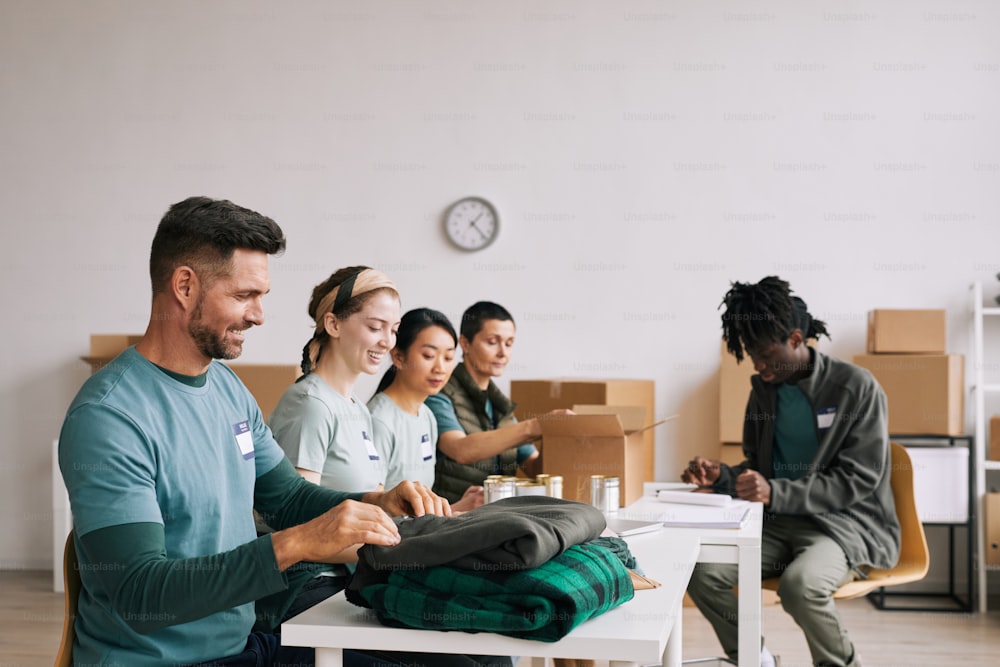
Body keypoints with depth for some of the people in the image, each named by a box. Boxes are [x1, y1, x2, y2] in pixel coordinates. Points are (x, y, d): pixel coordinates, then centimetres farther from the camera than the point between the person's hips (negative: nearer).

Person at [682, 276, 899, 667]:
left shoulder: (855, 387, -10)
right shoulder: (763, 391, 9)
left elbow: (858, 481, -14)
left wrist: (775, 493, -25)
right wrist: (721, 476, -5)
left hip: (848, 523, -5)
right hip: (779, 523, 5)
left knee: (800, 584, -36)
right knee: (702, 571, -20)